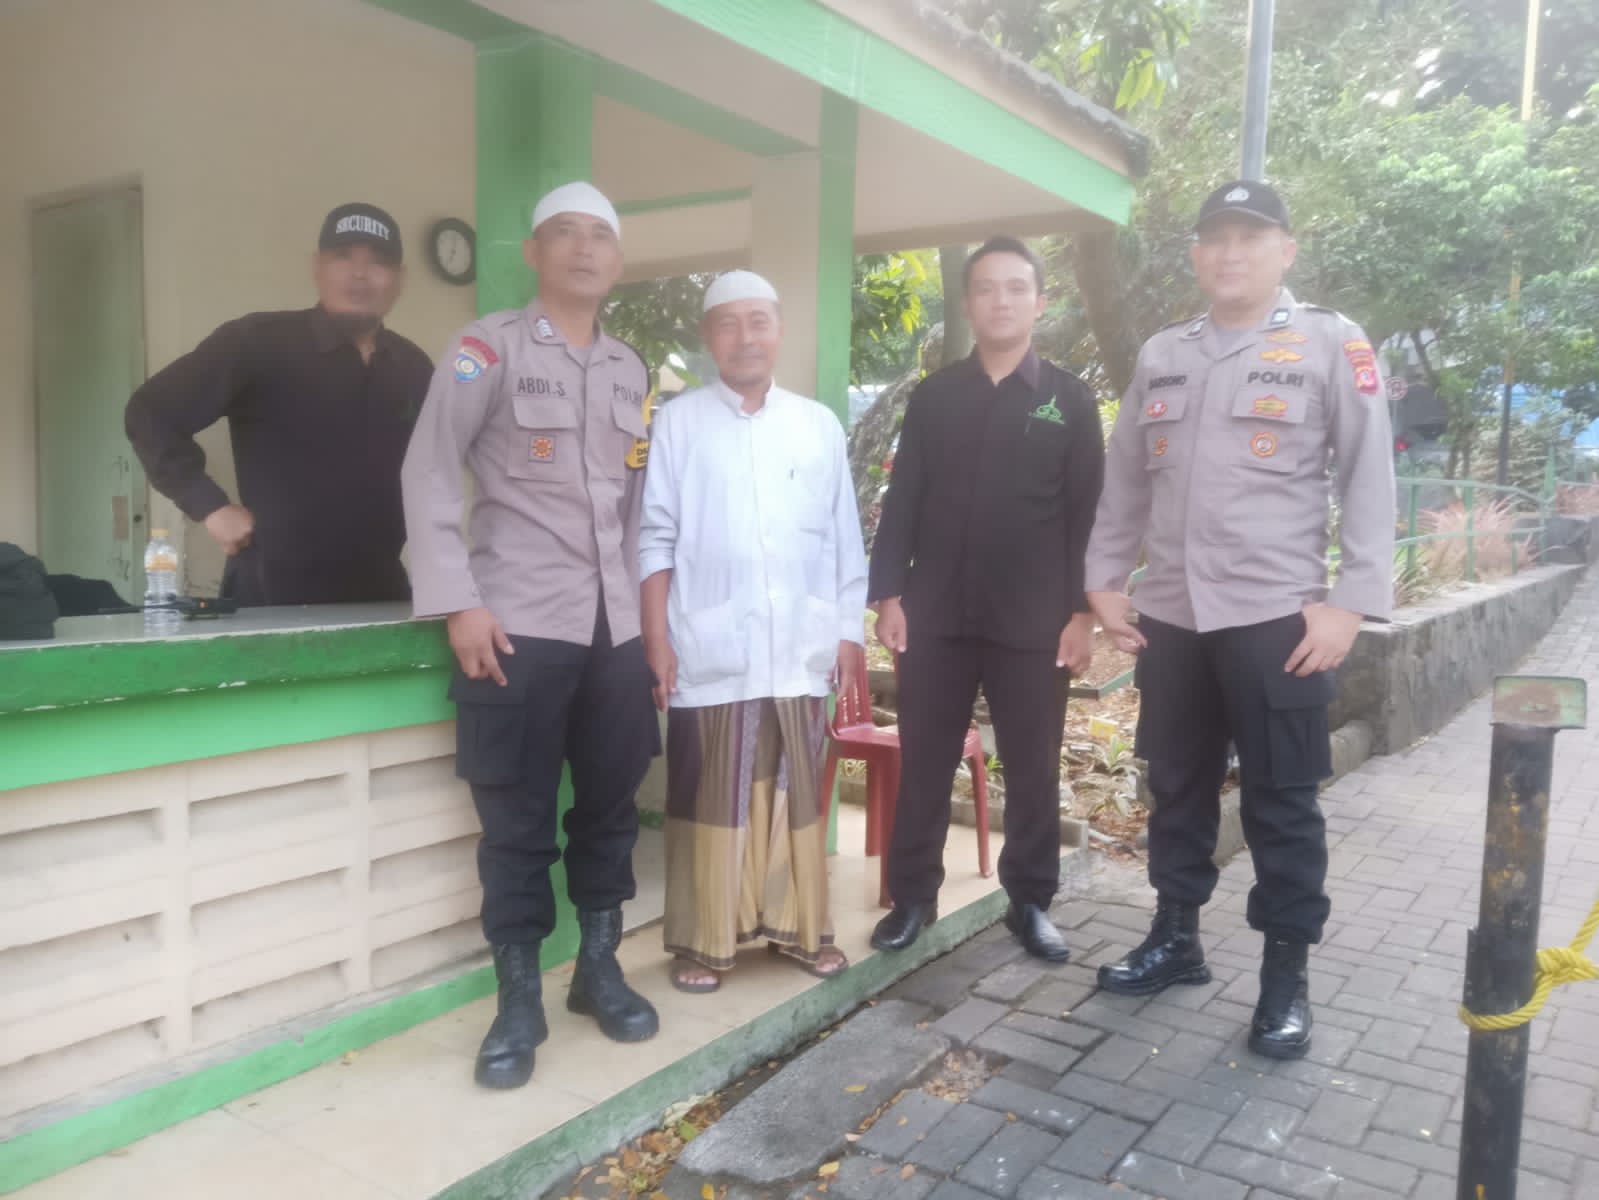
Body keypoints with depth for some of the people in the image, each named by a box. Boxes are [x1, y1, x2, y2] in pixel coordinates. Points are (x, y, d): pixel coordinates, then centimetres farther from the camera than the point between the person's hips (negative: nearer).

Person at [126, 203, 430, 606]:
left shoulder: (414, 368, 8)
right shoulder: (259, 342, -7)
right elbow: (150, 413, -7)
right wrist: (210, 505, -12)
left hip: (380, 595, 5)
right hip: (272, 597, -4)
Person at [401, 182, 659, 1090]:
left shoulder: (630, 369, 14)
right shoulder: (489, 346, -1)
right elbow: (430, 474, -6)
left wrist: (647, 605, 13)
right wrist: (460, 603, -13)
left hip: (617, 625, 5)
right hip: (519, 623, -5)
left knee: (611, 806, 11)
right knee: (518, 820, 2)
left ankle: (599, 969, 28)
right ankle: (519, 1000, 16)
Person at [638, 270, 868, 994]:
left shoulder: (819, 425, 10)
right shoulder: (678, 422, 3)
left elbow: (844, 539, 11)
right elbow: (655, 538, 0)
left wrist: (850, 632, 8)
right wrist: (657, 638, -6)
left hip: (801, 650, 3)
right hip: (711, 652, -2)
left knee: (797, 794, 10)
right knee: (710, 798, 3)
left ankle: (800, 926, 23)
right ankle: (703, 939, 15)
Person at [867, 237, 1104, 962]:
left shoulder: (1071, 400, 5)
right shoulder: (934, 396, 8)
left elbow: (1087, 513, 2)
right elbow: (900, 503, 6)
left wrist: (1083, 611, -4)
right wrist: (888, 595, -2)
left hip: (1033, 620, -1)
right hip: (935, 614, 1)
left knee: (1033, 770, 7)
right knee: (924, 765, 7)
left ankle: (1031, 902, 22)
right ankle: (913, 896, 20)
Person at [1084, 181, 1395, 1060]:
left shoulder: (1332, 345, -1)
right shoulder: (1161, 355, 12)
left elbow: (1368, 480, -4)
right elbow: (1124, 480, 15)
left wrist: (1350, 602, -11)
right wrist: (1104, 580, 9)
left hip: (1276, 617, -4)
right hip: (1168, 615, 4)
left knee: (1279, 802, 4)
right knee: (1178, 787, 14)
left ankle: (1286, 976, 19)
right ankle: (1175, 937, 31)